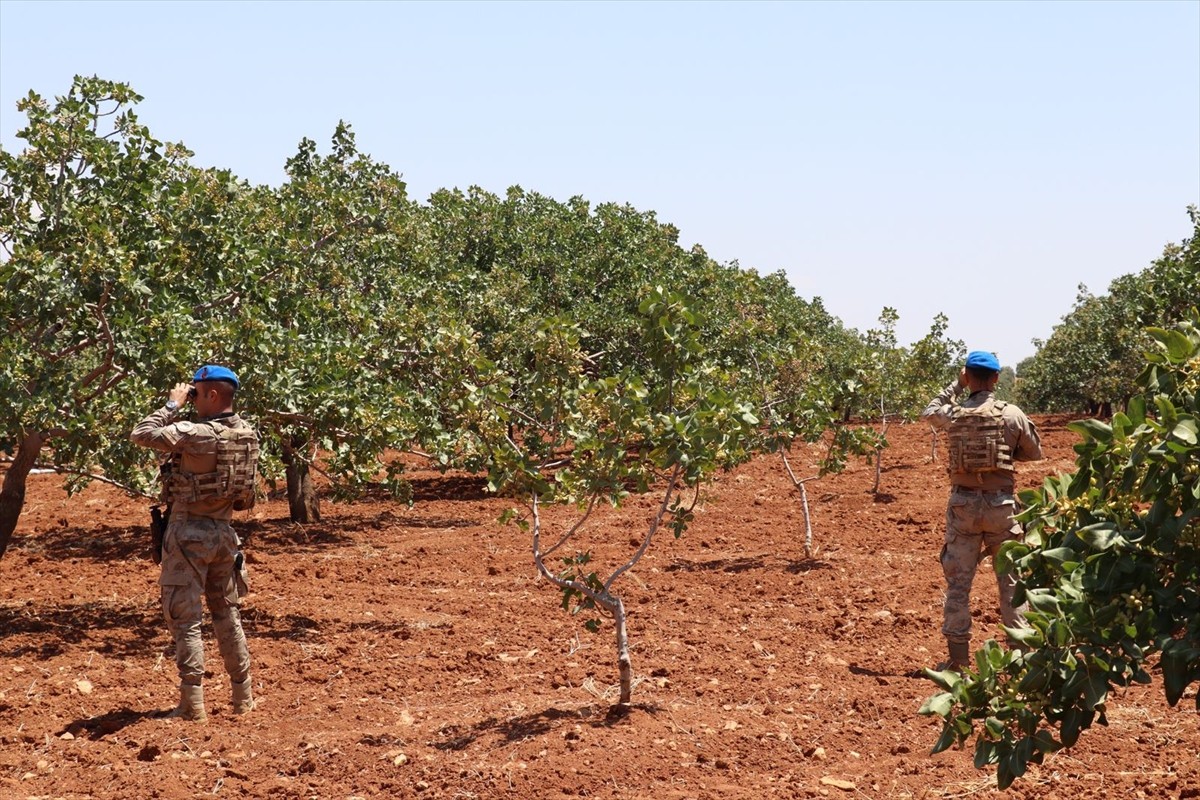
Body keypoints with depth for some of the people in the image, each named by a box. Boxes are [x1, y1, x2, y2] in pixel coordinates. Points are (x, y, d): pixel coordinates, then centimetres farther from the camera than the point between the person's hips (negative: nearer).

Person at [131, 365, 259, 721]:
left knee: (184, 618, 0)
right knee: (227, 614, 17)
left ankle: (193, 705, -2)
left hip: (188, 532, -7)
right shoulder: (248, 435, 1)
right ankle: (243, 697, 22)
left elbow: (140, 434, -13)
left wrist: (172, 405, -5)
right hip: (223, 531, 7)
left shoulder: (193, 434, -20)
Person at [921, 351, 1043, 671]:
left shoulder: (952, 414, -2)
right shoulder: (1012, 415, -5)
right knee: (1011, 579, 8)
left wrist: (956, 385, 20)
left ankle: (958, 655, 7)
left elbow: (928, 412, 22)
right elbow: (1035, 452, 8)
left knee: (958, 581, 6)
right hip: (1001, 503, -1)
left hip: (963, 503, 1)